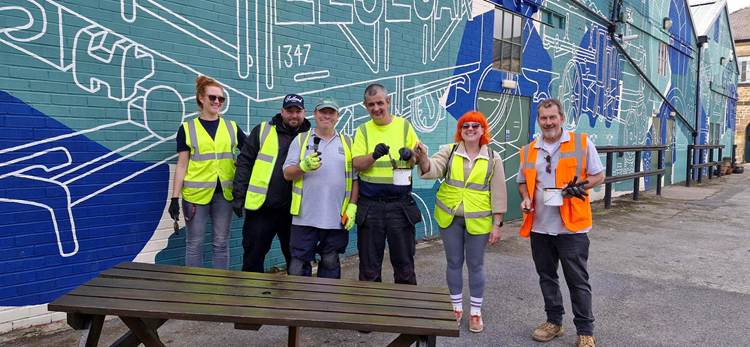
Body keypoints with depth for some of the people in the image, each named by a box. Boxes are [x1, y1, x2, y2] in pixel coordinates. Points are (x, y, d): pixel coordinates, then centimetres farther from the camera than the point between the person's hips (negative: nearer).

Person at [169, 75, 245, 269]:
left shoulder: (232, 127, 8)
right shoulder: (187, 129, 2)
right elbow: (182, 165, 1)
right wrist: (175, 198, -4)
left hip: (224, 193, 2)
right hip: (196, 193, -2)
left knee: (221, 243, 10)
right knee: (195, 243, 6)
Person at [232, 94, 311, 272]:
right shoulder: (263, 131, 2)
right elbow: (244, 162, 1)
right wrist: (239, 196, -4)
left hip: (293, 211, 1)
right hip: (260, 208, -1)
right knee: (253, 258, 8)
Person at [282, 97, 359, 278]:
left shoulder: (347, 142, 10)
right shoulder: (301, 139, 7)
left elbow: (355, 178, 8)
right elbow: (287, 174, 2)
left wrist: (352, 206, -2)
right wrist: (304, 166, -18)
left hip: (337, 218, 1)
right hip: (305, 217, -1)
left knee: (330, 263, 11)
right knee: (298, 265, 2)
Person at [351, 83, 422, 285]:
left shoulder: (404, 126, 5)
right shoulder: (363, 130, 6)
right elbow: (357, 164, -5)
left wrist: (410, 156, -17)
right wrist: (374, 155, -24)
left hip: (400, 204, 0)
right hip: (370, 205, 1)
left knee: (404, 261, 8)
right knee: (369, 264, 10)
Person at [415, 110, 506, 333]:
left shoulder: (493, 158, -2)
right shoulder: (449, 151, -1)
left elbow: (498, 193, -1)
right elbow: (433, 169, -18)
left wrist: (497, 224, -4)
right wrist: (423, 158, -40)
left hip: (478, 220, -1)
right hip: (450, 217, 1)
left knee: (475, 265, 8)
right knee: (454, 263, 11)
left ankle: (476, 312, 23)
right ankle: (457, 308, 27)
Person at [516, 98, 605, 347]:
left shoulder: (582, 143, -3)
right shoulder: (528, 151, 7)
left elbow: (598, 176, 1)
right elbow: (522, 182, 17)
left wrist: (579, 186, -18)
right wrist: (525, 198, -3)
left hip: (571, 226, -4)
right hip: (539, 226, 4)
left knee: (578, 281, 3)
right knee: (547, 277, 15)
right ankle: (554, 322, 31)